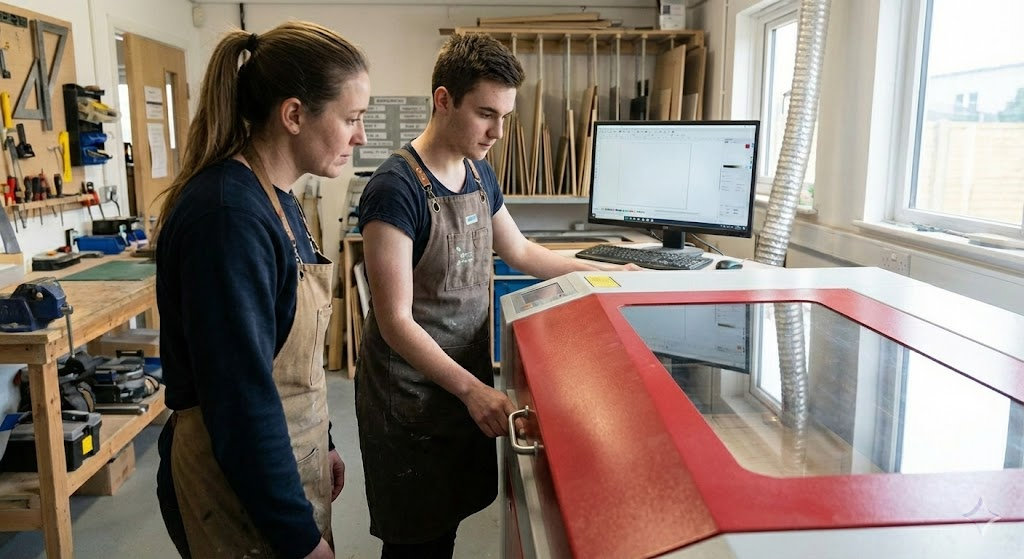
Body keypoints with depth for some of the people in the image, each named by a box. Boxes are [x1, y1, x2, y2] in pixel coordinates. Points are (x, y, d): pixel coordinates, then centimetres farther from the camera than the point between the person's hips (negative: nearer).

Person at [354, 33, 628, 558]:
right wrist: (471, 388, -28)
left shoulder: (479, 173, 4)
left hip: (468, 382, 7)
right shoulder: (396, 188, -21)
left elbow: (520, 251, 19)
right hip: (410, 395, -7)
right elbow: (396, 322, -22)